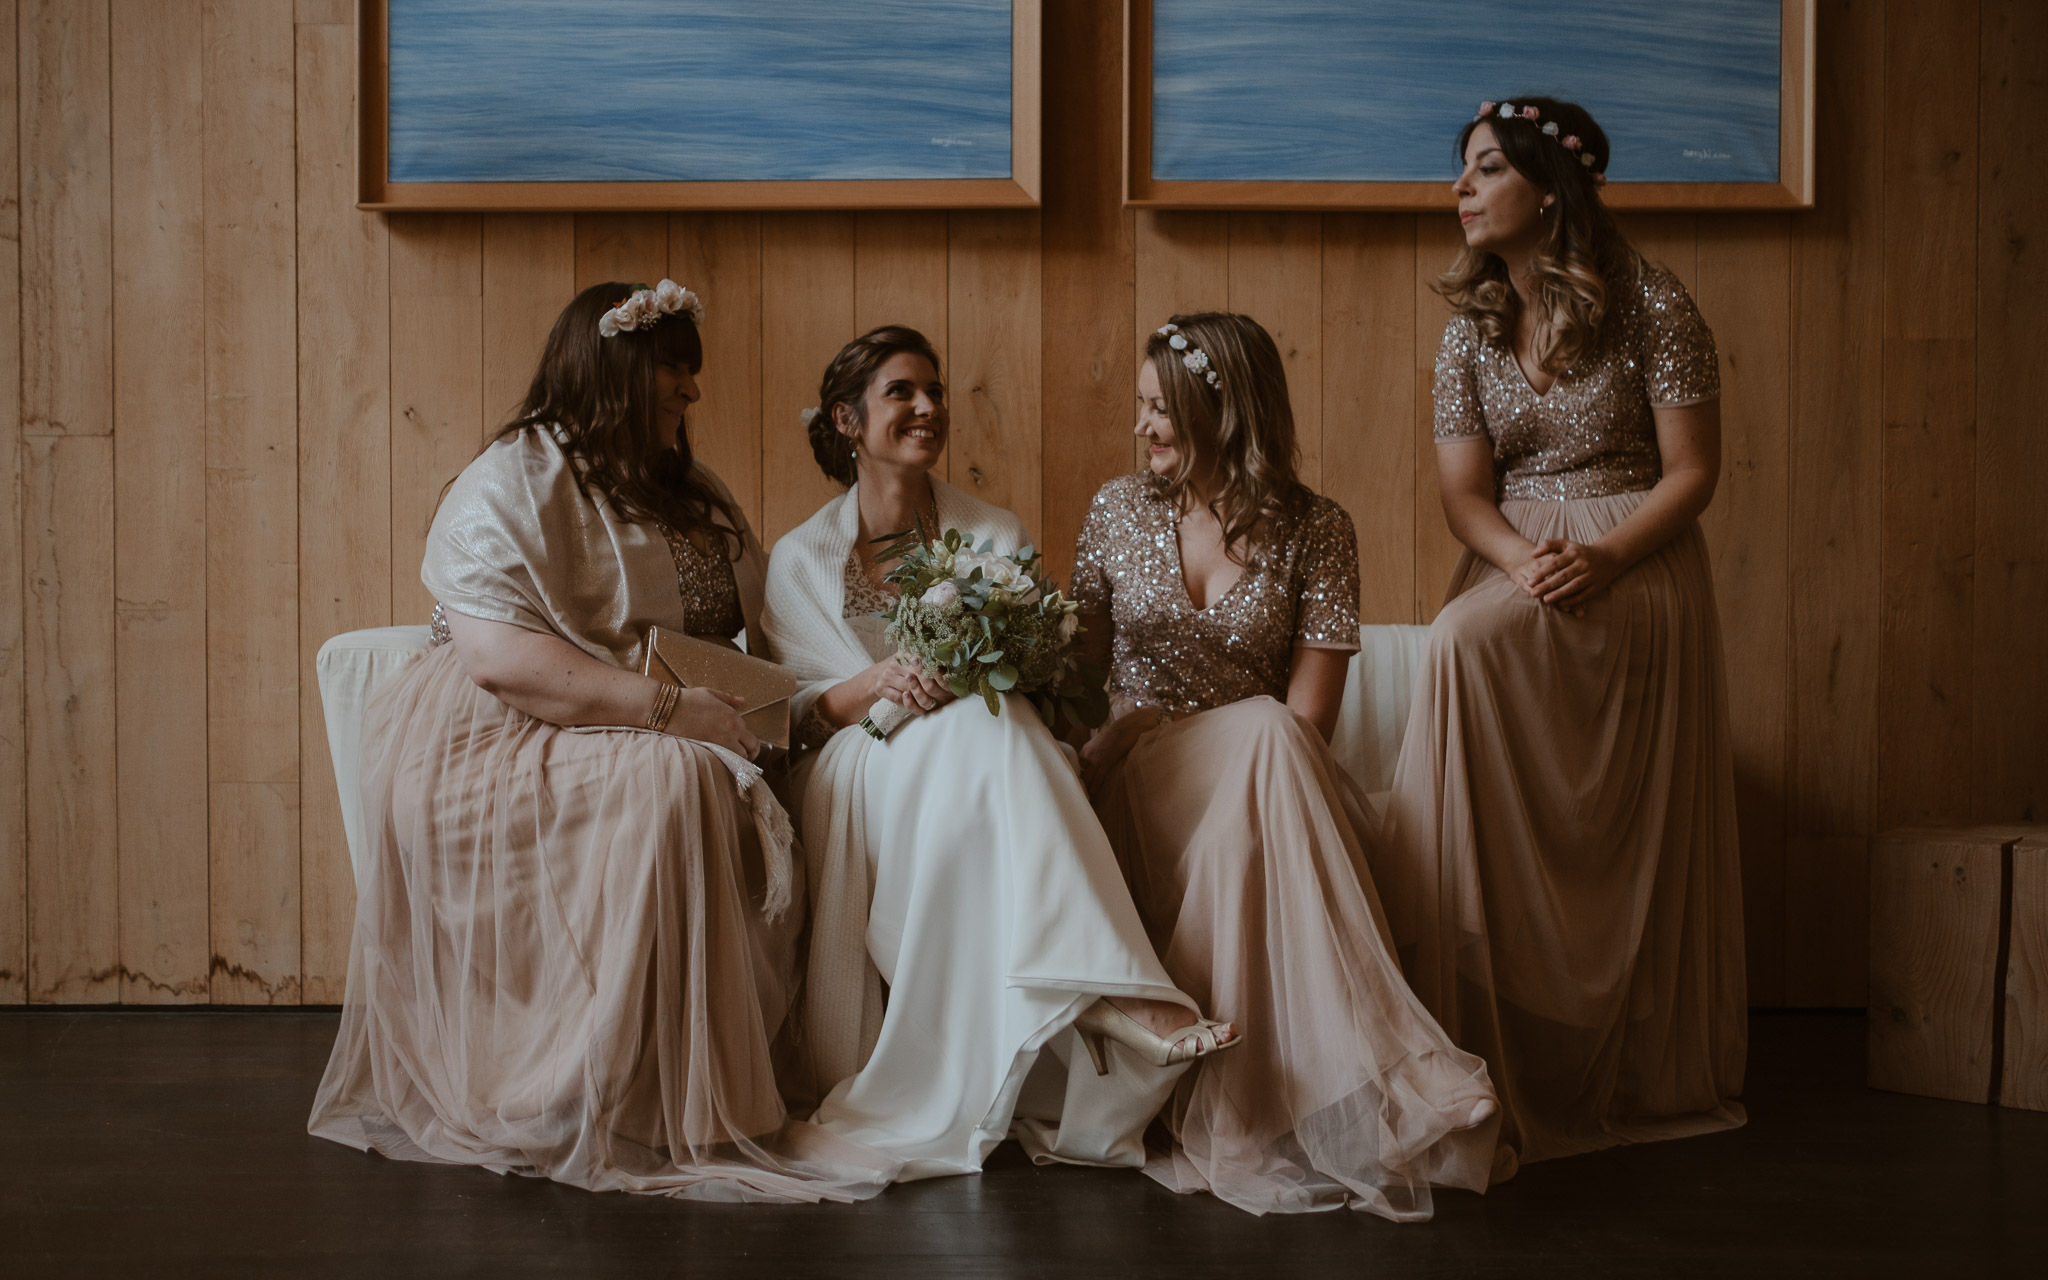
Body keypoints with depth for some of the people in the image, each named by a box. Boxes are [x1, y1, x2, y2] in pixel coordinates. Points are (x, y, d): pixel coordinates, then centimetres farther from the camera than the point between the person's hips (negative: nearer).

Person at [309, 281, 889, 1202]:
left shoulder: (689, 490, 21)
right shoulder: (512, 484, -5)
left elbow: (754, 622, 26)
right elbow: (497, 654, -18)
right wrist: (667, 710, -23)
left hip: (666, 741, 7)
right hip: (509, 745, -7)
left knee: (751, 813, -24)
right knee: (673, 783, -34)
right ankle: (612, 1109, -29)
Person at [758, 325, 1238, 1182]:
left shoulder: (997, 536, 14)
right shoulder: (802, 559, 9)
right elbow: (793, 714, 3)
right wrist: (874, 684, -17)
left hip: (986, 765, 2)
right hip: (860, 788, -2)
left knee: (989, 720, -36)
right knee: (981, 732, -35)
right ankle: (1109, 996, -51)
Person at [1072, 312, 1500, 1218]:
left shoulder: (1315, 530, 0)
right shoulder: (1120, 510, 8)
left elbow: (1306, 717, -5)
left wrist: (1163, 726, -12)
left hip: (1258, 780, 0)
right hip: (1137, 786, 0)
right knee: (1265, 738, -33)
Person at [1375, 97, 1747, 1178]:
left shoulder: (1651, 308, -4)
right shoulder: (1471, 326, 9)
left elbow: (1693, 471, -4)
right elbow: (1464, 491, 4)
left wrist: (1603, 558, -20)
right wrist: (1521, 561, -17)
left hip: (1638, 566, -4)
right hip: (1515, 563, 5)